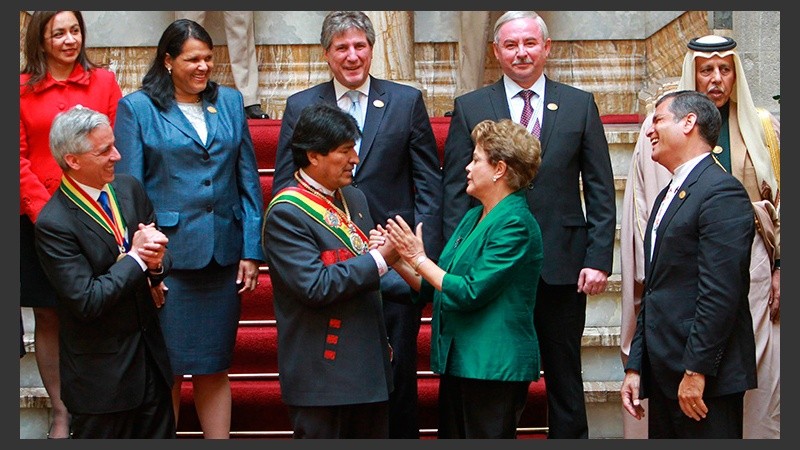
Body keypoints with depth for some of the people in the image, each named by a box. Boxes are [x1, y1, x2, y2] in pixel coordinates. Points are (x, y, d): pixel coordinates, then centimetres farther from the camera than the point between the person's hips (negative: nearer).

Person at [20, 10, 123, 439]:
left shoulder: (104, 82, 5)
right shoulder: (21, 89, 3)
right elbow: (18, 159, 1)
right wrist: (43, 207, -11)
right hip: (38, 219, 0)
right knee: (47, 318, 6)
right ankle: (60, 412, 16)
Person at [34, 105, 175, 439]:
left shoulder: (130, 189, 1)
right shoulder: (54, 224, -20)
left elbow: (161, 255, 7)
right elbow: (87, 301, -23)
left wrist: (156, 262, -16)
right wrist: (135, 257, -18)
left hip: (150, 351, 6)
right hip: (102, 371, -6)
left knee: (160, 435, 17)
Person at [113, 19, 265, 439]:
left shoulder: (229, 101, 9)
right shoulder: (137, 107, -1)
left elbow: (249, 180, 9)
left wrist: (252, 250, 3)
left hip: (222, 255, 3)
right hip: (167, 255, -3)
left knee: (215, 366, 11)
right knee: (167, 368, 4)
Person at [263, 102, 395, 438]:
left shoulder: (355, 198, 12)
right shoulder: (286, 212, -13)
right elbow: (314, 285, -22)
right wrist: (379, 258, -19)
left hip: (370, 363, 8)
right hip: (322, 373, -8)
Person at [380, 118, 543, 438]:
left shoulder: (515, 224, -14)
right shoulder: (472, 218, 15)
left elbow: (469, 293, -19)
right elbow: (435, 289, 15)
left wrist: (418, 258, -12)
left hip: (494, 365, -9)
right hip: (458, 361, 9)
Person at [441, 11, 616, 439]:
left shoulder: (579, 105, 5)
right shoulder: (469, 107, 4)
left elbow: (599, 190, 4)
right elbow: (455, 192, 2)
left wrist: (599, 258, -4)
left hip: (562, 266, 1)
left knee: (565, 375, 11)